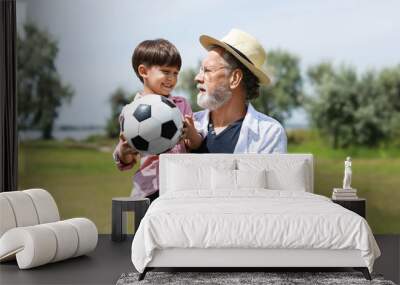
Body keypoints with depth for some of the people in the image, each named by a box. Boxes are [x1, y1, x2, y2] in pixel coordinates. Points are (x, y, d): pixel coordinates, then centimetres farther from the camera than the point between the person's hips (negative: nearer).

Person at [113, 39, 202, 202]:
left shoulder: (181, 104, 11)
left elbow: (198, 147, 9)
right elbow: (126, 162, 4)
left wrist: (192, 134, -13)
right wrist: (124, 151, -18)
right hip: (150, 190, -3)